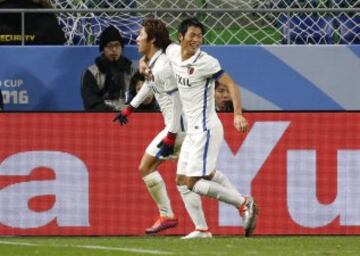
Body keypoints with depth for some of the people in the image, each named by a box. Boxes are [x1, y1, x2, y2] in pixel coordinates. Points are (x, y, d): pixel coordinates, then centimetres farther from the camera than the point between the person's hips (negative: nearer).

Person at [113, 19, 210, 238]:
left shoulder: (163, 68, -19)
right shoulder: (153, 64, 11)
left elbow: (176, 102, -22)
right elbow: (149, 86, 31)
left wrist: (170, 137, -22)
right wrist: (130, 109, 40)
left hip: (178, 126, -9)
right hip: (184, 127, 9)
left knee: (146, 167, -1)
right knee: (183, 179, 9)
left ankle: (167, 215, 2)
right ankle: (203, 229, 6)